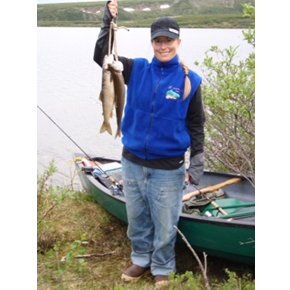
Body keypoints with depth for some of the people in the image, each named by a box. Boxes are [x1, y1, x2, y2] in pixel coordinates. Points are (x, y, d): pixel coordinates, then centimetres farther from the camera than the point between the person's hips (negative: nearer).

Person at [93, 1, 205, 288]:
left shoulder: (190, 80, -6)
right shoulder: (137, 69, 0)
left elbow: (196, 126, -1)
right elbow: (102, 57, -3)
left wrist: (196, 164, -7)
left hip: (168, 168, -2)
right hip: (132, 162, 3)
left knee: (164, 224, 10)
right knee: (136, 218, 18)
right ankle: (141, 259, 41)